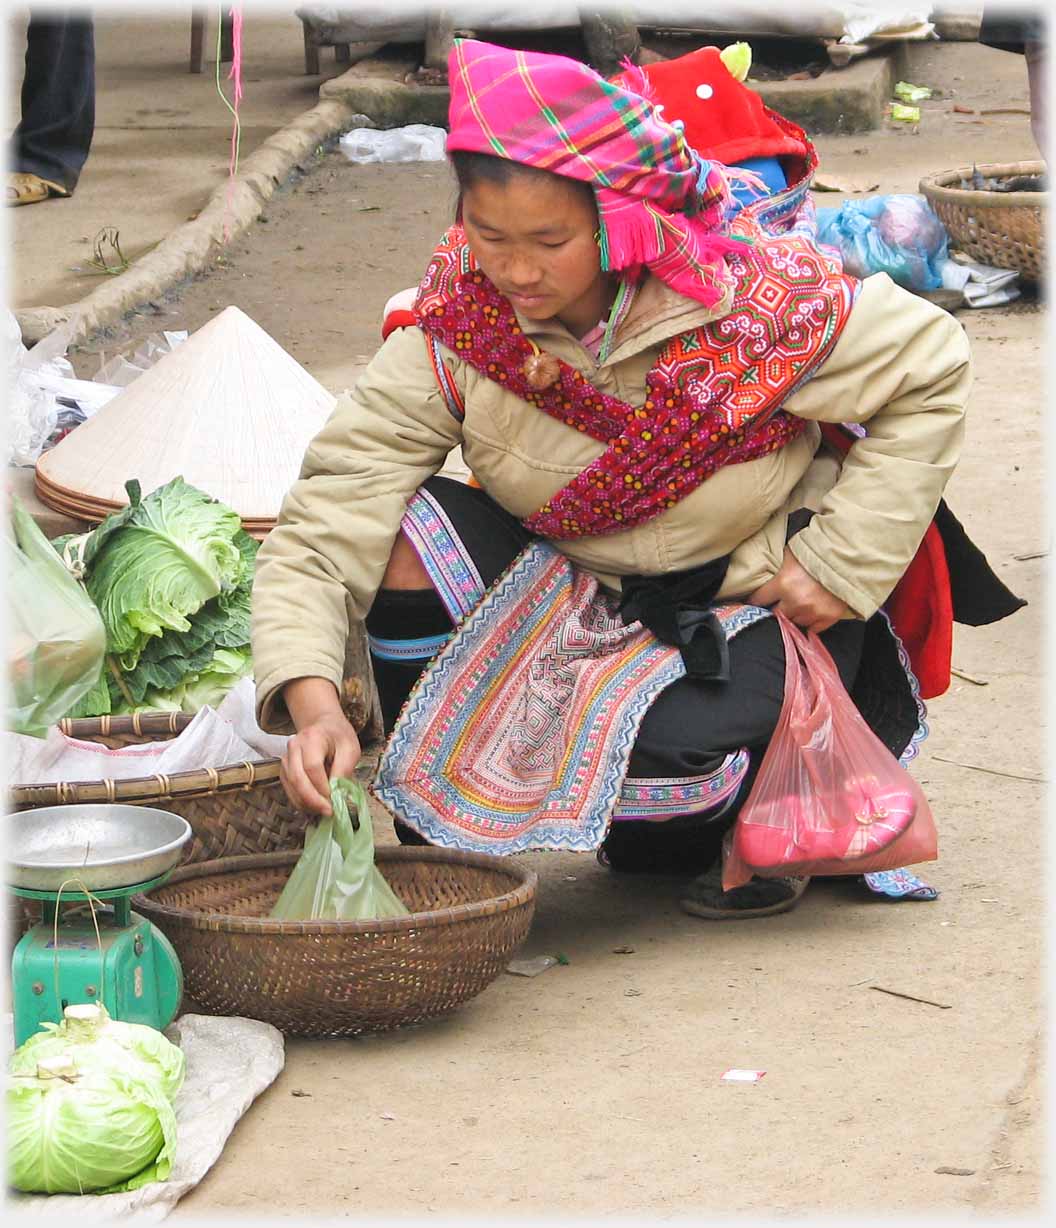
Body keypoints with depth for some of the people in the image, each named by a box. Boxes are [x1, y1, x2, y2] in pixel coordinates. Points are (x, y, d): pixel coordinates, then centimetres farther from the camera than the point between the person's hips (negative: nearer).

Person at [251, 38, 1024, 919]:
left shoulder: (750, 293, -26)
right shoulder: (455, 328, -20)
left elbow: (931, 369, -12)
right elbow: (330, 514, -25)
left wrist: (843, 563, -16)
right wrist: (314, 704, -41)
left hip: (757, 606, -3)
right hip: (572, 590, 3)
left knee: (650, 747, -33)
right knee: (408, 536, -23)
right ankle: (433, 830, -6)